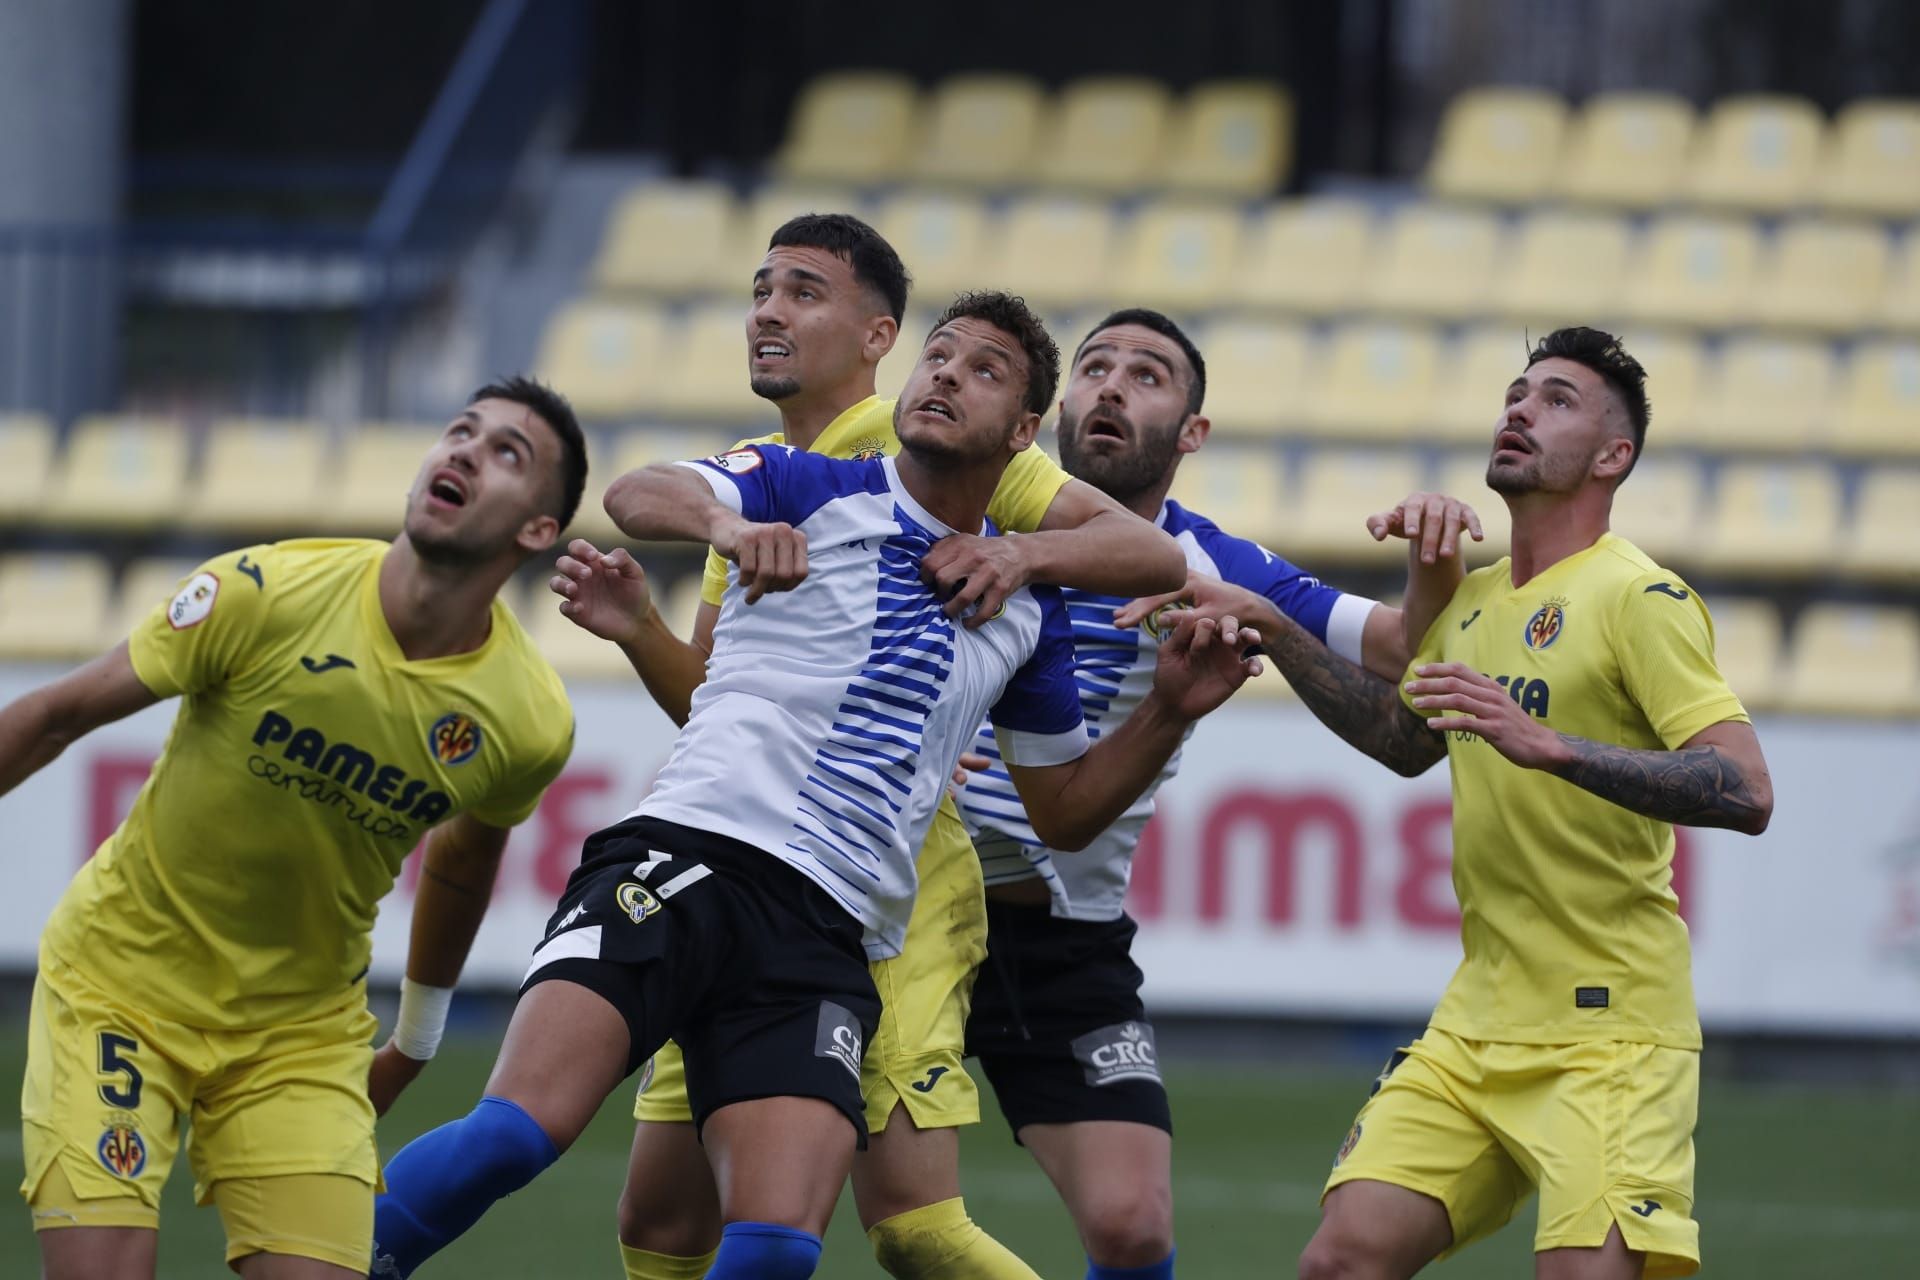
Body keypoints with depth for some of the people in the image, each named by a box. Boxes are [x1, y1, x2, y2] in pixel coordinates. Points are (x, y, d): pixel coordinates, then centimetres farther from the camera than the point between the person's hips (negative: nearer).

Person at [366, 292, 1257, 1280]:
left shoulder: (1026, 610, 20)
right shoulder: (816, 492, 8)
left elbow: (1065, 811, 29)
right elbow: (634, 494, -10)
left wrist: (1171, 709, 12)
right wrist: (725, 520, -32)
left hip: (824, 939, 3)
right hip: (689, 859, -3)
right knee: (516, 1133, -24)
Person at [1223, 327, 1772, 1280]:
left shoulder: (1640, 599, -10)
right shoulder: (1474, 601, 14)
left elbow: (1745, 794, -22)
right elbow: (1407, 743, 34)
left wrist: (1545, 743, -30)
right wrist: (1277, 638, 22)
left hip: (1610, 1032, -7)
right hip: (1476, 1023, 7)